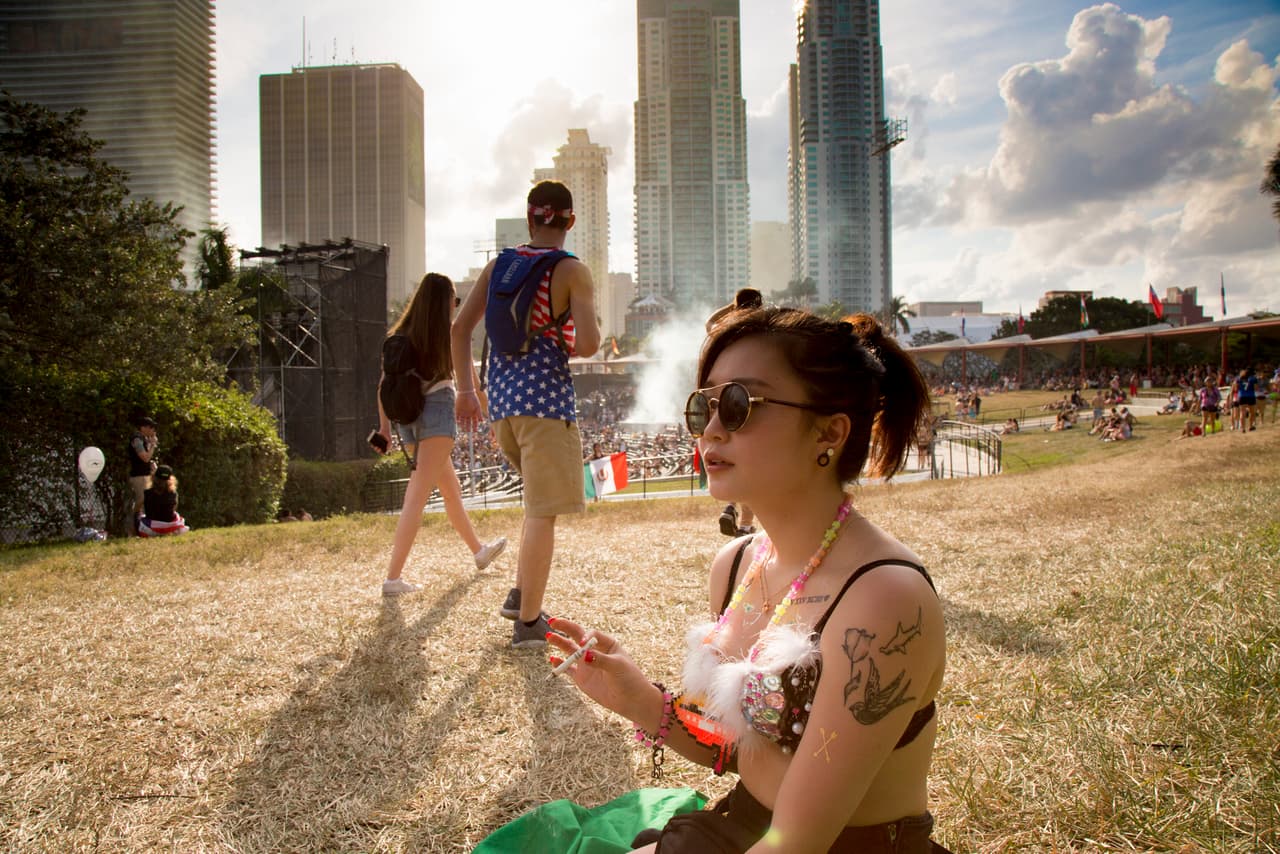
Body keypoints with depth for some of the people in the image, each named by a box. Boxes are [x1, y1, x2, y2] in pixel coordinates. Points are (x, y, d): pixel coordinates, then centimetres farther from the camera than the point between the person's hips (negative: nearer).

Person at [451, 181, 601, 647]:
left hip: (501, 396, 7)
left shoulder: (498, 266, 9)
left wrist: (465, 389, 14)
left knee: (541, 498, 25)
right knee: (543, 511, 1)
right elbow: (588, 344, -16)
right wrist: (568, 346, 7)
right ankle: (528, 622, 7)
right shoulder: (572, 272, -6)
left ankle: (520, 595, 26)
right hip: (546, 395, -6)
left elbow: (460, 329, 7)